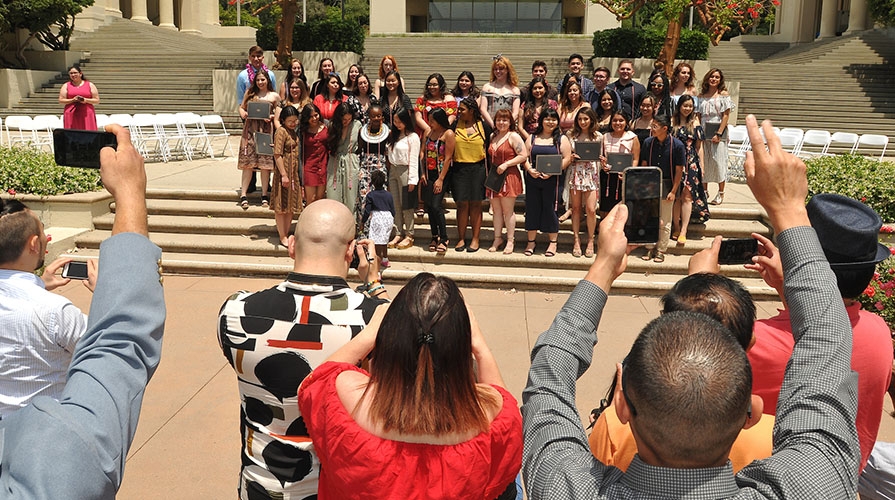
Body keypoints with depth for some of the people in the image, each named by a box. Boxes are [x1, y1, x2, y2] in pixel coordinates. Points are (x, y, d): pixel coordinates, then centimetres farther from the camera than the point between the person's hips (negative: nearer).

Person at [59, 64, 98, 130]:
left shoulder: (90, 85, 9)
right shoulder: (66, 86, 12)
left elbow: (97, 100, 5)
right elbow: (61, 100, 5)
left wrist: (85, 100, -11)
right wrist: (73, 100, -10)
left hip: (87, 115, -1)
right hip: (71, 116, 1)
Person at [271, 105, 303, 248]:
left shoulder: (294, 132, 13)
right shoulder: (281, 131, -13)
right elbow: (277, 155, -18)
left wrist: (298, 174, 16)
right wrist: (283, 174, -21)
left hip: (295, 172, 9)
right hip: (284, 170, -9)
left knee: (292, 205, 12)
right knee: (281, 205, 0)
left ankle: (286, 233, 23)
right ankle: (282, 237, 7)